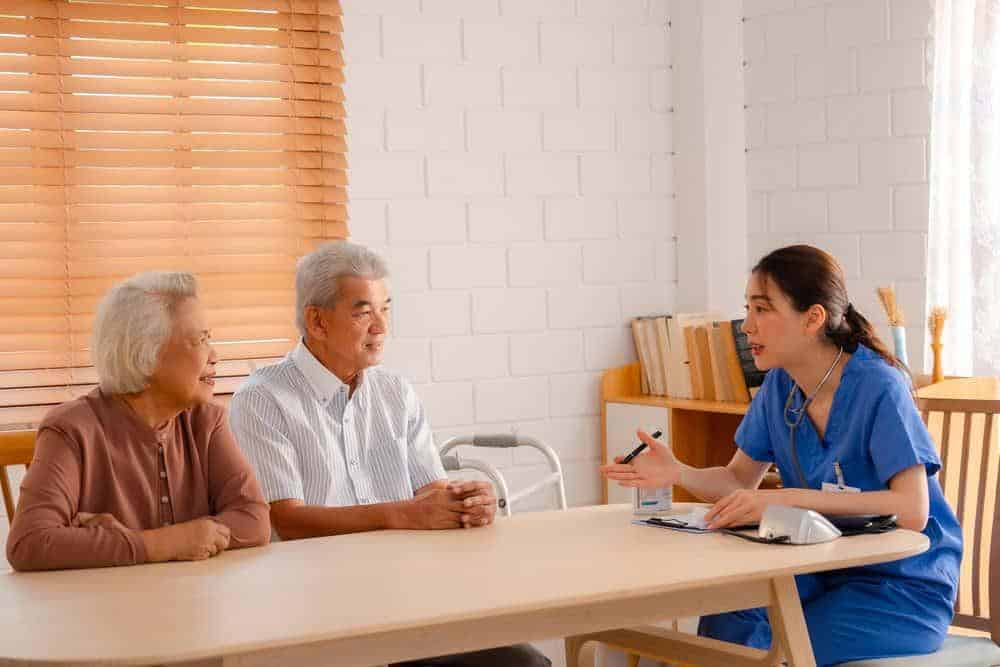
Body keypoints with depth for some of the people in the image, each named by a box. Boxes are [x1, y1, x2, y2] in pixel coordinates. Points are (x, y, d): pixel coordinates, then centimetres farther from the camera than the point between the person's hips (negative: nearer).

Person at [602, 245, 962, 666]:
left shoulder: (879, 389, -20)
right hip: (826, 573, 5)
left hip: (905, 584, -5)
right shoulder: (780, 384, 1)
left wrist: (789, 499, -35)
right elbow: (739, 481, 9)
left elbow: (911, 510, -29)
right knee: (724, 622, -22)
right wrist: (678, 473, -13)